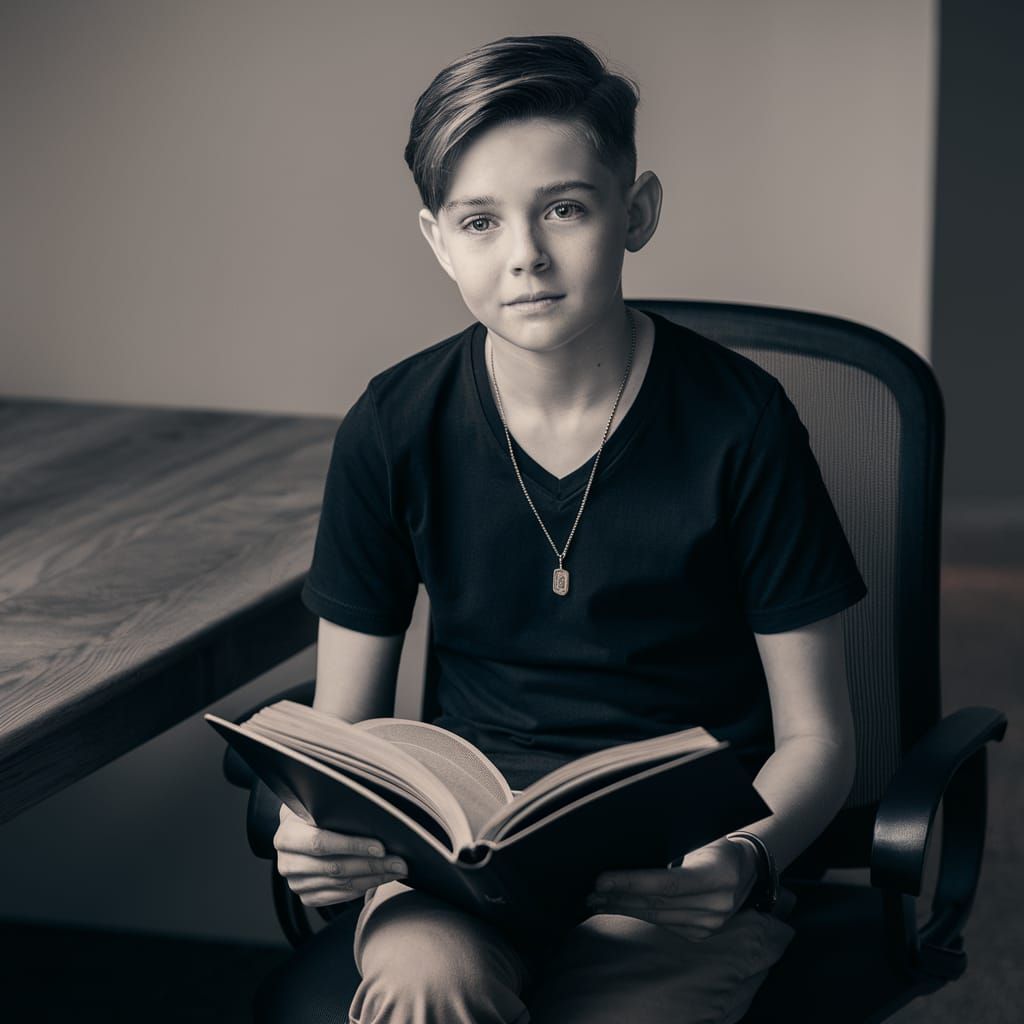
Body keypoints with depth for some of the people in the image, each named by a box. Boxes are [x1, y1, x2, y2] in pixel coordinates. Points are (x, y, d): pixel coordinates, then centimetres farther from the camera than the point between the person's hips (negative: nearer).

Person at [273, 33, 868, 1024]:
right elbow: (342, 724, 7)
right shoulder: (393, 430, 0)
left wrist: (744, 860, -23)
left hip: (680, 851, -1)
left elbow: (815, 737, -1)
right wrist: (317, 828, -17)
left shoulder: (739, 422, -6)